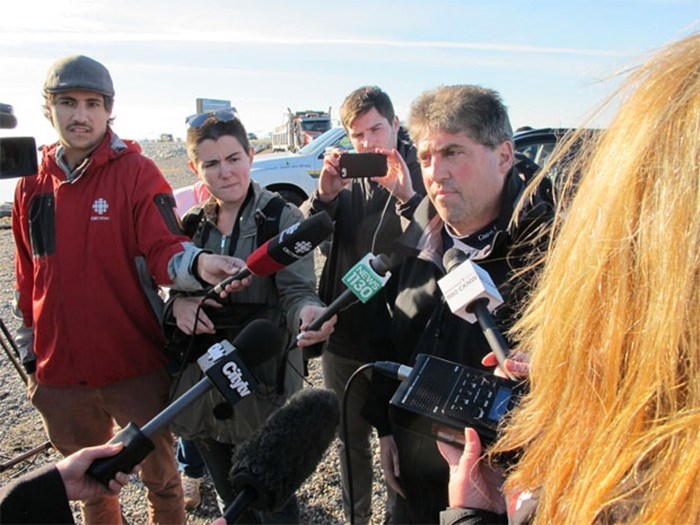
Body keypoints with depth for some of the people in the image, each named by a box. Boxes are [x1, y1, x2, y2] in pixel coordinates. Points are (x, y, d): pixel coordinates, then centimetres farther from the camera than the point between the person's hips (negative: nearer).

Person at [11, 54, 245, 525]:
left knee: (161, 478, 15)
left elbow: (164, 247, -19)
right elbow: (28, 279, 10)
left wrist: (197, 264, -41)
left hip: (137, 368, -4)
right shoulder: (32, 183, 4)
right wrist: (31, 358, 13)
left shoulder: (136, 172, -8)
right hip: (60, 375, 4)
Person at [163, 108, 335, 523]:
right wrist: (178, 303, -9)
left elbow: (296, 291, -15)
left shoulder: (282, 217, -9)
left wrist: (309, 313, -38)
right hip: (202, 382, 5)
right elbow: (175, 285, 15)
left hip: (263, 386, -5)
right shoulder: (193, 222, 6)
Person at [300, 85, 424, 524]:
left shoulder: (421, 175, -8)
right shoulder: (346, 178, 4)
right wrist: (324, 195, -20)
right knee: (351, 439, 22)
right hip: (344, 336, 5)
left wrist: (406, 197, -36)